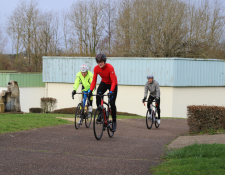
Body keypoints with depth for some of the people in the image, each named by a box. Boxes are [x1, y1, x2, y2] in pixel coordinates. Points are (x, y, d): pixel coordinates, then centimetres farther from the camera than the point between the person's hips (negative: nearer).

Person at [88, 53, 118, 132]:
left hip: (112, 84, -4)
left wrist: (111, 91, -41)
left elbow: (114, 81, -29)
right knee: (98, 97, -24)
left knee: (112, 103, -9)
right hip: (104, 83, 4)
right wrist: (90, 90, -27)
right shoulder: (96, 68, -17)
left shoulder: (110, 67, -30)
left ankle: (114, 122, 4)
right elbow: (94, 81, -12)